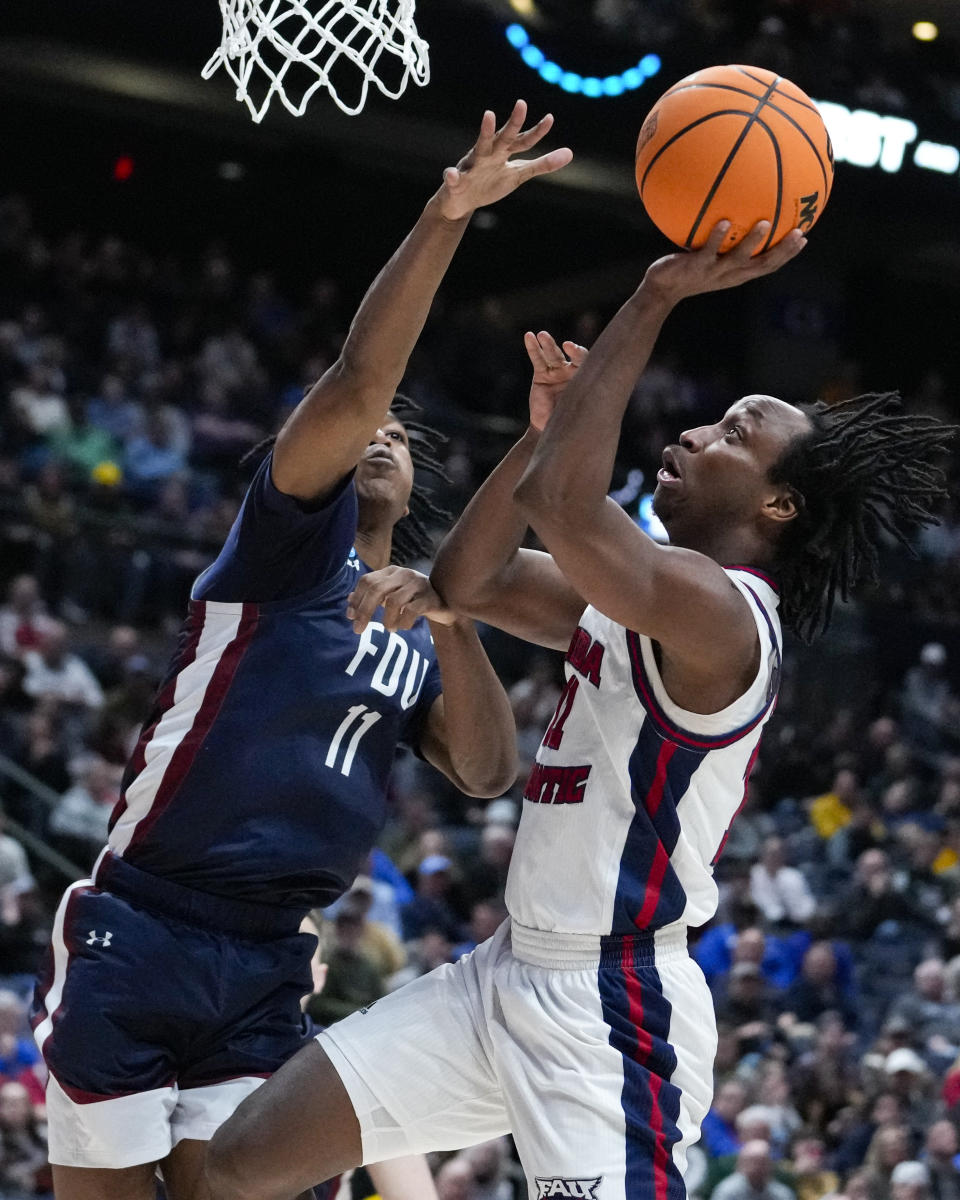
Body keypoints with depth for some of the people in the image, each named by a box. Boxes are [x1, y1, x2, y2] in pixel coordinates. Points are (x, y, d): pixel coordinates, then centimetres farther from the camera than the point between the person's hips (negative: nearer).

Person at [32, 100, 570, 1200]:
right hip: (134, 940, -6)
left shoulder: (421, 641, 20)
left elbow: (486, 774, 4)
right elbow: (355, 386, -15)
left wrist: (453, 628, -9)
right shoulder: (292, 543, 1)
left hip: (265, 970, 6)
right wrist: (444, 219, -24)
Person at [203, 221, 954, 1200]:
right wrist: (547, 427, 5)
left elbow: (556, 504, -34)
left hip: (608, 1009, -10)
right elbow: (466, 581, 17)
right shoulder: (640, 595, 12)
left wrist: (656, 299, -27)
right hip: (513, 969, 10)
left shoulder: (719, 612, -19)